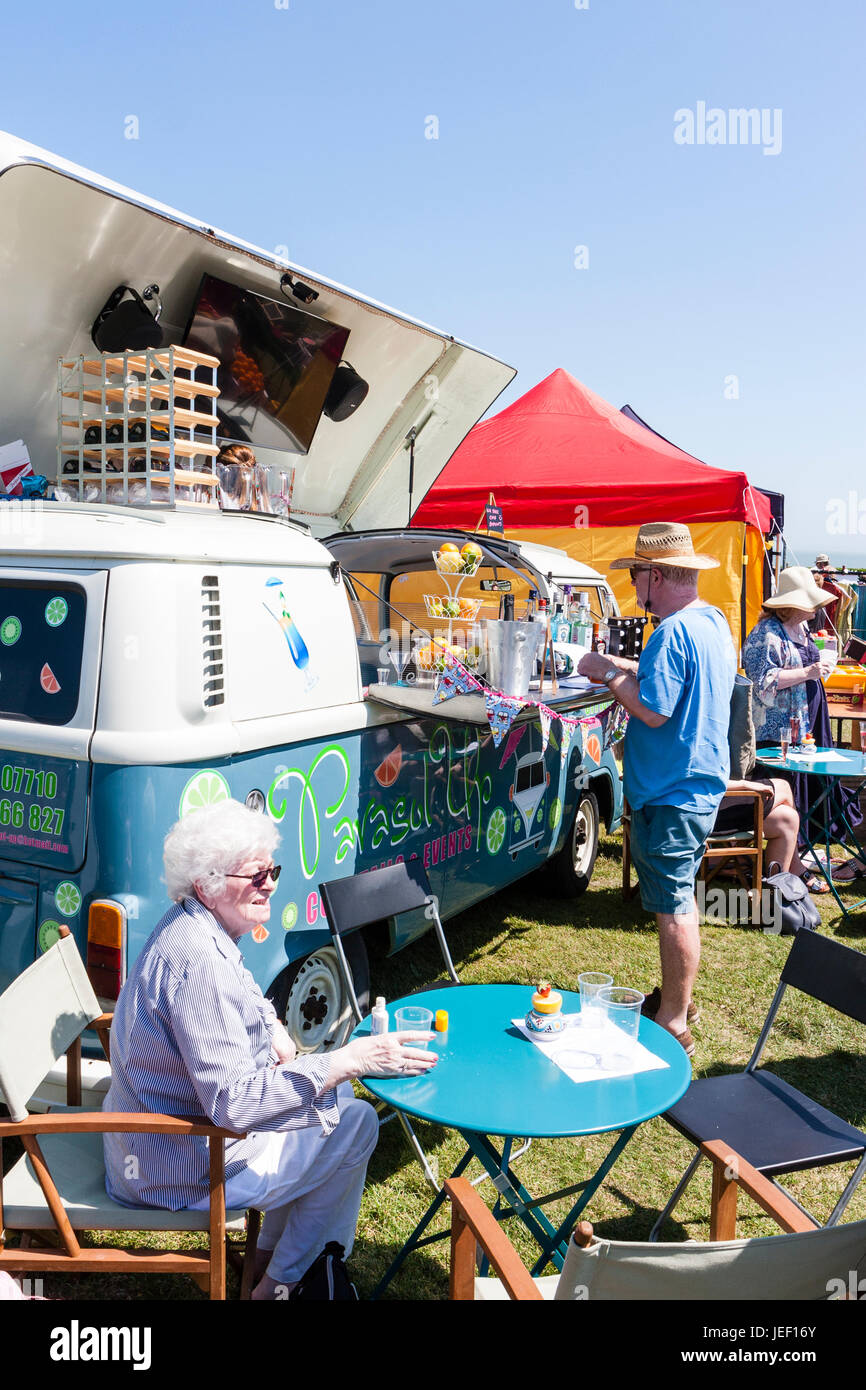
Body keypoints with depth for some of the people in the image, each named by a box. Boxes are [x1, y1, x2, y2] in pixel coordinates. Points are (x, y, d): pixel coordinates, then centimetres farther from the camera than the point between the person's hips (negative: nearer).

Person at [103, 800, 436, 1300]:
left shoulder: (193, 927, 0)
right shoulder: (198, 962, -33)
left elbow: (240, 993, 21)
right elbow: (234, 1103, -35)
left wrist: (271, 1026, 2)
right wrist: (348, 1060, -34)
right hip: (181, 1169, -9)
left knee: (336, 1092, 18)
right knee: (356, 1124, -1)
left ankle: (270, 1254, 29)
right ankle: (277, 1284, 17)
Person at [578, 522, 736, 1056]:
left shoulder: (673, 632, -22)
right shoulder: (714, 621, 10)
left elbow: (654, 711, -24)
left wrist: (609, 675, -12)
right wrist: (626, 667, 11)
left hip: (671, 793, -10)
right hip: (701, 784, 10)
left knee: (674, 907, -1)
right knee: (680, 897, 21)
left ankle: (673, 1024, 10)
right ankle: (678, 998, 36)